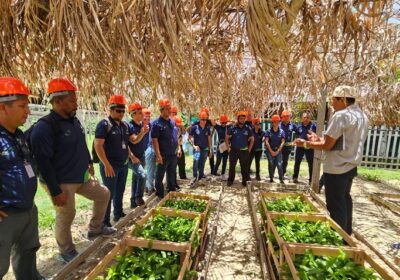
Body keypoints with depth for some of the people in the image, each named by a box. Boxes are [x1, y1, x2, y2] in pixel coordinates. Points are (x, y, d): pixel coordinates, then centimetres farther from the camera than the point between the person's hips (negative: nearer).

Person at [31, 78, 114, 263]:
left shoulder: (74, 120, 5)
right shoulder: (44, 127, -23)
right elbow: (43, 162, -24)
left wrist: (89, 162, 22)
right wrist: (55, 191, -23)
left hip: (82, 177, 8)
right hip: (62, 183, -8)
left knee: (103, 195, 16)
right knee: (66, 215, 6)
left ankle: (95, 229, 35)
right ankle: (66, 251, 31)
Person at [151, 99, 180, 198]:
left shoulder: (172, 122, 10)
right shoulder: (157, 123, -13)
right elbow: (154, 140, -18)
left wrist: (178, 148, 14)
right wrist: (158, 155, -22)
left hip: (173, 154, 7)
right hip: (163, 155, -7)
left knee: (172, 174, 19)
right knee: (160, 176, 6)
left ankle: (172, 192, 34)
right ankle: (160, 195, 19)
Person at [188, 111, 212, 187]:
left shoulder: (207, 128, 4)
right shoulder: (194, 127, -7)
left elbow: (209, 139, 12)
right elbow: (190, 138, -2)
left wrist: (210, 149, 11)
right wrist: (194, 146, -16)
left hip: (205, 149, 4)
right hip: (197, 149, -4)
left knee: (202, 165, 9)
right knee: (195, 162, -26)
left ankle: (199, 179, 23)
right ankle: (194, 178, -19)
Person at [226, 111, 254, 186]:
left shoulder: (248, 129, 1)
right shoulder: (233, 128, -2)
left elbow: (252, 139, 9)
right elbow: (227, 138, 6)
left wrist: (249, 149, 4)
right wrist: (228, 147, 0)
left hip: (244, 151, 1)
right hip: (233, 150, 0)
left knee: (244, 166, 4)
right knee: (232, 166, 4)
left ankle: (244, 181, 16)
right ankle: (230, 180, 15)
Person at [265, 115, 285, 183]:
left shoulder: (281, 131, 1)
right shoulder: (269, 131, -2)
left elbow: (282, 142, -1)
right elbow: (266, 141, -5)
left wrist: (278, 151, -8)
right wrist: (271, 151, -10)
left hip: (278, 150, 1)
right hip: (270, 150, 0)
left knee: (279, 164, -8)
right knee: (271, 164, -5)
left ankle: (281, 179, -1)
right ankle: (271, 178, 6)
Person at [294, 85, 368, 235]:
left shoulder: (341, 116, -20)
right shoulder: (362, 116, 10)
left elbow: (327, 146, -19)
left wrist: (306, 143, -7)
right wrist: (320, 139, 13)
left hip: (336, 168, -10)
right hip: (351, 165, 10)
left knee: (335, 205, 2)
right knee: (344, 199, 23)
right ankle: (346, 234, 37)